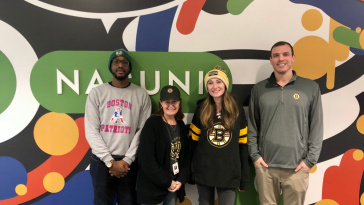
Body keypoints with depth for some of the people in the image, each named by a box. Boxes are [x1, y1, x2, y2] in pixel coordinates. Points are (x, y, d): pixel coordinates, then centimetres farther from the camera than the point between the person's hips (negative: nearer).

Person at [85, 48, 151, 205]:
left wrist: (127, 160, -9)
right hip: (101, 161, 0)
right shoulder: (97, 93, 1)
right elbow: (91, 131, -4)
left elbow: (143, 131, -2)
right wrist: (110, 161, -10)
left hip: (129, 162, 0)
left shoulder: (141, 95, 1)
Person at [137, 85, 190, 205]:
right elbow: (147, 160, -18)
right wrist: (166, 182, -14)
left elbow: (185, 155, 9)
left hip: (174, 186, 6)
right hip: (153, 187, -5)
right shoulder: (152, 124, -13)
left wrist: (181, 180, -3)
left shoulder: (181, 126, 6)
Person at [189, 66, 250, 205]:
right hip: (203, 172, 1)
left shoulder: (238, 111, 0)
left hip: (229, 173, -1)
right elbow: (193, 141, 4)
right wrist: (191, 169, 1)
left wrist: (244, 177, -1)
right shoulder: (201, 110, 2)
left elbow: (243, 145, 0)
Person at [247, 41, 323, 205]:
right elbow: (252, 126, 6)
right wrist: (255, 155, 0)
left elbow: (317, 127, 1)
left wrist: (310, 160, -3)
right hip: (265, 165, 1)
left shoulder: (311, 87, 1)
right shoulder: (258, 89, 4)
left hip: (297, 166, -1)